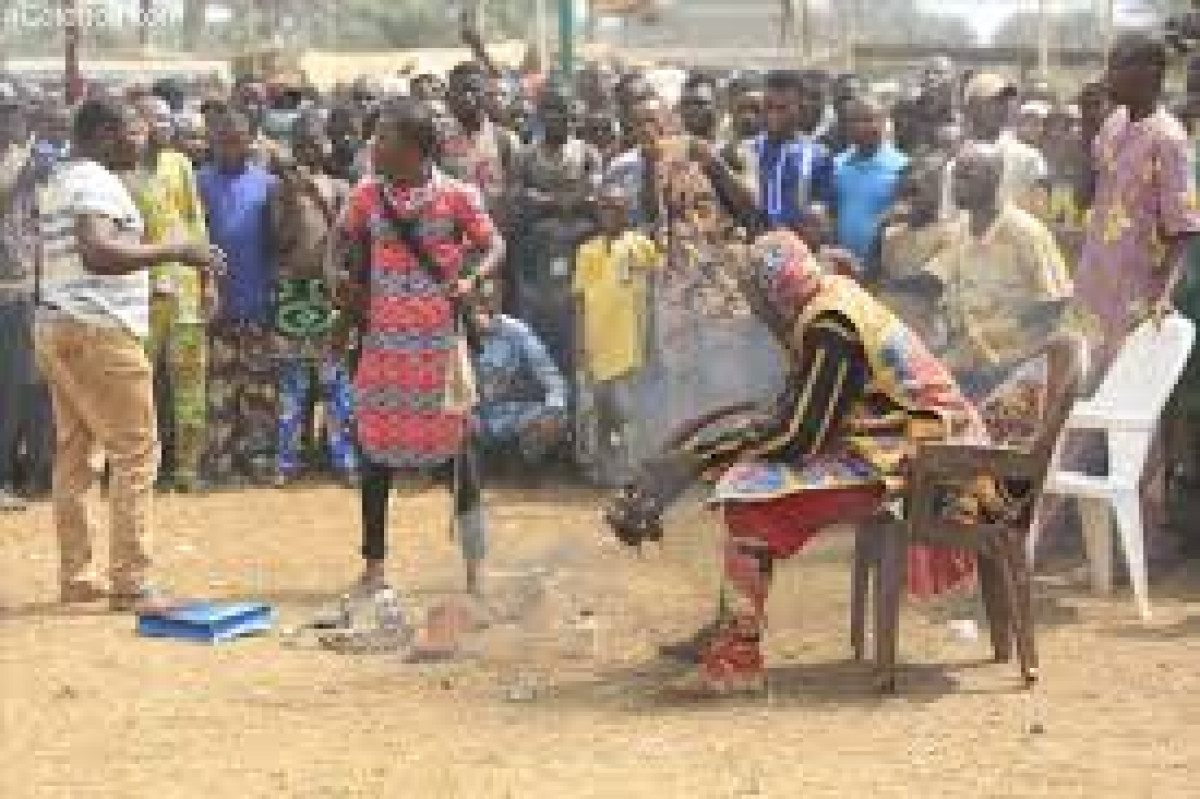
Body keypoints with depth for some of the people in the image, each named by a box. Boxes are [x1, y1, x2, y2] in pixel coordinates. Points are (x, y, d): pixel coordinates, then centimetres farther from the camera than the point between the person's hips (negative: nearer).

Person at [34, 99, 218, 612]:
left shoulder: (58, 182, 17)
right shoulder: (98, 183, -13)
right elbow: (98, 253, -28)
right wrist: (174, 251, -26)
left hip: (55, 325, 10)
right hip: (99, 330, -10)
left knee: (73, 453, 12)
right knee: (136, 453, -7)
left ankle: (75, 576, 14)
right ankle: (130, 583, -9)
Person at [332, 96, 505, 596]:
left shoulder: (455, 196, -5)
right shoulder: (367, 196, 4)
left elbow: (494, 246, 1)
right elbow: (347, 244, 18)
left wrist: (472, 280, -17)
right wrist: (345, 279, -1)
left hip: (439, 344, -3)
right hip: (383, 343, 3)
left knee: (453, 447, 1)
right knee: (375, 448, 7)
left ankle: (474, 568, 8)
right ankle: (374, 564, 18)